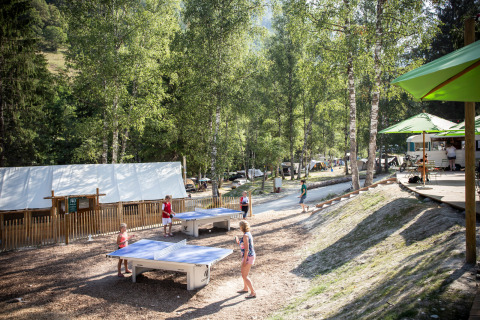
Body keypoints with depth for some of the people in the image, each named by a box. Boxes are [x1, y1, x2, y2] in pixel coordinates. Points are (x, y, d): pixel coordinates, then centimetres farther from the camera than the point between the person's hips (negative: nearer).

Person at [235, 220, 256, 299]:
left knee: (244, 276, -2)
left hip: (248, 257, -10)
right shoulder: (249, 234, 9)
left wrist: (244, 261, -21)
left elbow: (246, 249, -23)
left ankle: (253, 293, 2)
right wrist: (238, 243, 11)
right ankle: (245, 289, 41)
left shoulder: (245, 236, -21)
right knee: (243, 274, 25)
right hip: (250, 256, 10)